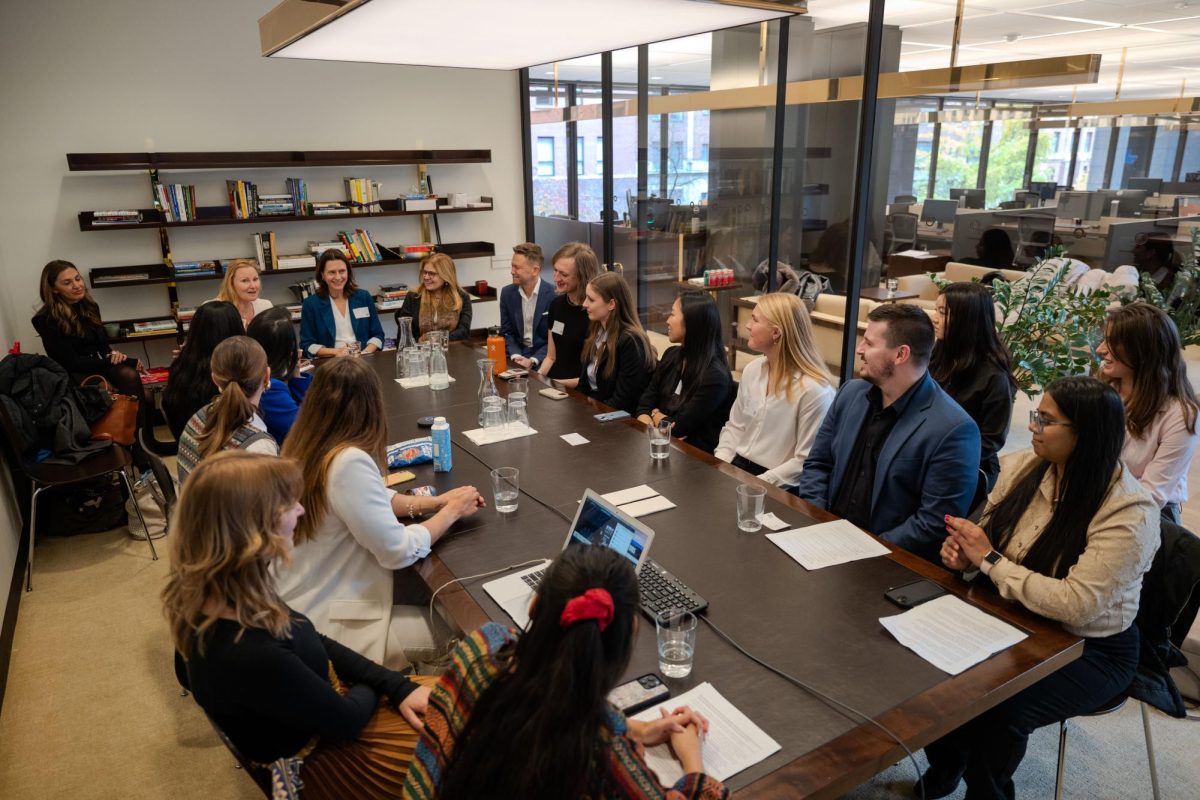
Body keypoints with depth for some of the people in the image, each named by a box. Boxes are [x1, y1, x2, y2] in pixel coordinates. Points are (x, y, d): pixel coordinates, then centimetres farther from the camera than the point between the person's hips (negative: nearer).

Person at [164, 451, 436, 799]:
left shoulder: (217, 591, -13)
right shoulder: (250, 655, -39)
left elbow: (314, 645, 0)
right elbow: (345, 718, -22)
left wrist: (397, 686, -5)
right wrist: (376, 688, -1)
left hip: (318, 699, 7)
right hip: (329, 758, -7)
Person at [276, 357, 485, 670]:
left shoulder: (305, 446, -2)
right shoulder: (349, 462, -29)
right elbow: (399, 551, -24)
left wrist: (434, 502, 4)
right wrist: (451, 512, -9)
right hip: (323, 625, -8)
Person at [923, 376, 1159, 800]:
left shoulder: (1130, 512, -23)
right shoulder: (1022, 467, -6)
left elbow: (1076, 605, -30)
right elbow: (989, 543, 6)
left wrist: (989, 560, -26)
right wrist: (963, 552, -17)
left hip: (1088, 649, -5)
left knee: (996, 710, -26)